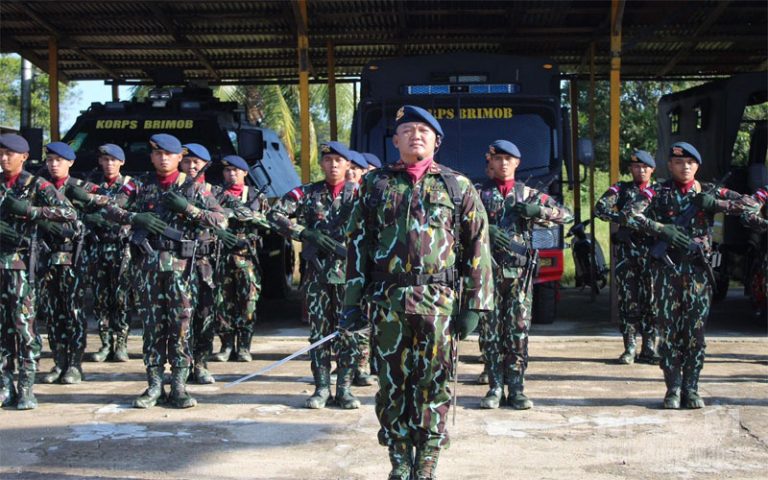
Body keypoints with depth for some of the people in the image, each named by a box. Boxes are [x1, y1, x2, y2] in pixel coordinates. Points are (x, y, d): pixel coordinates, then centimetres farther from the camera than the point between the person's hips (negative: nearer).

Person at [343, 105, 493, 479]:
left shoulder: (458, 186, 7)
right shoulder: (375, 184, 11)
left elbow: (477, 248, 5)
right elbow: (358, 243, 10)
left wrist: (472, 305, -2)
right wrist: (353, 300, 4)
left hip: (439, 303, -1)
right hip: (387, 301, 1)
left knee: (433, 384, 2)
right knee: (392, 383, 6)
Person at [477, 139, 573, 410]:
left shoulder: (529, 194, 13)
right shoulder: (481, 194, 9)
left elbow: (567, 215, 12)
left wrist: (538, 210, -3)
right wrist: (487, 230, -21)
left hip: (520, 270, 1)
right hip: (490, 270, -1)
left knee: (518, 331, 0)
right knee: (491, 330, 0)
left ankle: (516, 389, 6)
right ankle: (495, 388, 7)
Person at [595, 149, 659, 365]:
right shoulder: (621, 189, 10)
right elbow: (600, 209, -4)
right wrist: (622, 218, -16)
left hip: (652, 250, 1)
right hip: (627, 248, -1)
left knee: (652, 298, 0)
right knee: (628, 298, -1)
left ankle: (649, 347, 7)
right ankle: (629, 347, 5)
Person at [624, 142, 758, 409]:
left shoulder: (709, 192, 9)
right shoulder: (658, 193, 6)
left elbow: (751, 205, 4)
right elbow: (629, 214, -7)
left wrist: (715, 204, -9)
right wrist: (661, 229, -16)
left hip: (698, 269, 1)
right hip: (667, 267, -1)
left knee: (696, 330, 1)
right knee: (669, 329, -1)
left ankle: (691, 388, 9)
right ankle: (673, 389, 6)